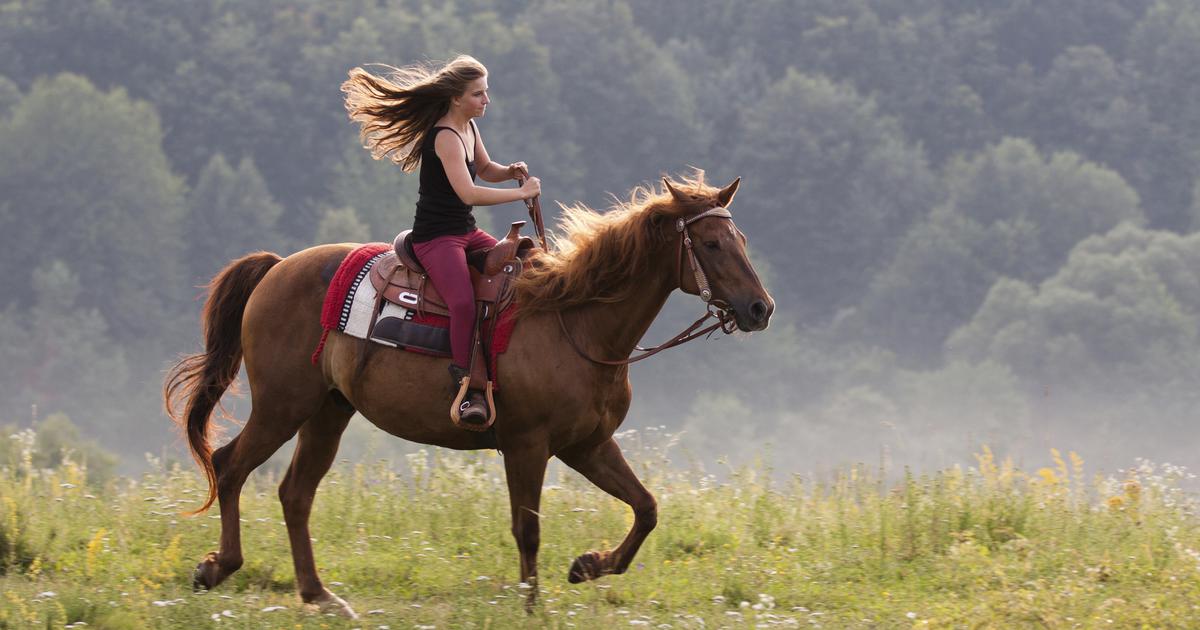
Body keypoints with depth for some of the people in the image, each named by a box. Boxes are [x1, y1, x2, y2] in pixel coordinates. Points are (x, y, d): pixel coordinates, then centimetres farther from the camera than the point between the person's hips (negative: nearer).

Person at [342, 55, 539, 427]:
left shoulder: (469, 127, 10)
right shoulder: (446, 138, -19)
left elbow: (485, 169, 27)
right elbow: (468, 193, -30)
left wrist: (511, 171, 4)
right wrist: (521, 192, -23)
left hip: (467, 234, 10)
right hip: (436, 238, -10)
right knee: (464, 303, -32)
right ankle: (469, 391, -32)